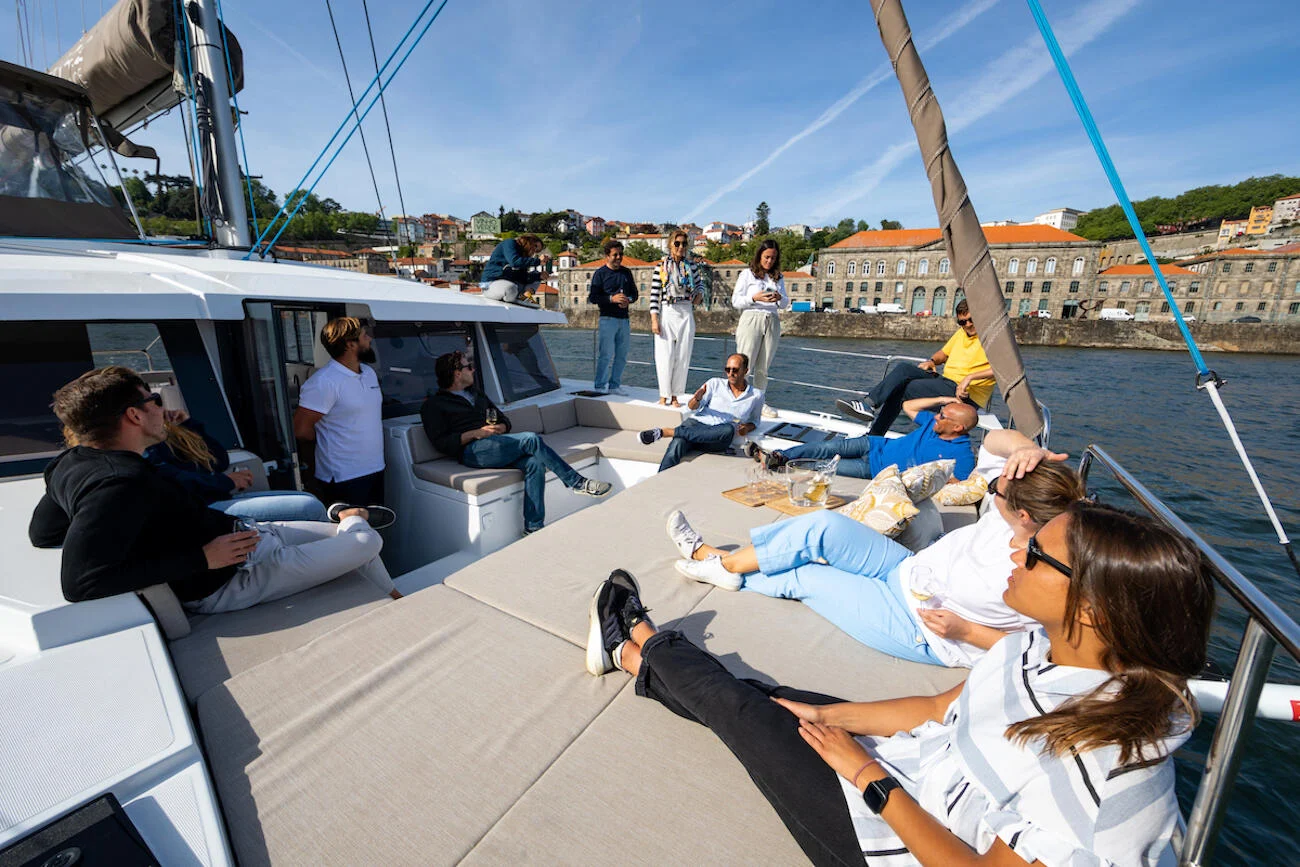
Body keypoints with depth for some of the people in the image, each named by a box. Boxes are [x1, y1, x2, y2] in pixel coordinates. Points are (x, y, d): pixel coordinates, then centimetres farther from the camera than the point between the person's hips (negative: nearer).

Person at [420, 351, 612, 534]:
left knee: (535, 463, -26)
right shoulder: (434, 405, 10)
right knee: (531, 440, -27)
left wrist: (501, 427, 3)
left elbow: (504, 419, 28)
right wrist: (476, 433, -13)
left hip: (498, 445, 6)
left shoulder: (476, 394, 30)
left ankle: (533, 528, -27)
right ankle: (577, 482, -18)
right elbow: (441, 443, -3)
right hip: (472, 451, -6)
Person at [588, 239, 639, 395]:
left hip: (624, 319, 5)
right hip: (607, 319, -5)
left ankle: (614, 385, 17)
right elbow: (593, 297, -5)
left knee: (621, 356, 7)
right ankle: (600, 386, 0)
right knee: (605, 355, -8)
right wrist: (612, 298, -17)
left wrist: (628, 300, -5)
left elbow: (634, 293, 19)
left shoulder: (626, 272, 15)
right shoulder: (600, 273, 0)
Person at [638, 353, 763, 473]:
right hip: (696, 424, 0)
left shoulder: (756, 396, 15)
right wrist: (697, 398, -16)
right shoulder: (715, 383, 14)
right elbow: (692, 406, 9)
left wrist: (747, 428, 4)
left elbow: (754, 421, 28)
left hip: (716, 441, 0)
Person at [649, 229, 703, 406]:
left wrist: (699, 294, 0)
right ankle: (663, 395, 8)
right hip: (667, 313, -3)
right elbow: (654, 295, -3)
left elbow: (700, 283, 23)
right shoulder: (661, 267, 0)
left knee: (683, 356, 4)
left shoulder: (692, 265, 8)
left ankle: (675, 395, 14)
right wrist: (654, 320, -9)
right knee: (665, 356, -4)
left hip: (686, 314, 3)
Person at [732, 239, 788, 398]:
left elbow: (786, 304, 16)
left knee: (763, 367, 5)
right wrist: (754, 298, -16)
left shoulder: (778, 277, 19)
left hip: (772, 322, 4)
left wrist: (780, 298, -7)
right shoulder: (747, 274, 7)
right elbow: (735, 301, 0)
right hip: (751, 319, -4)